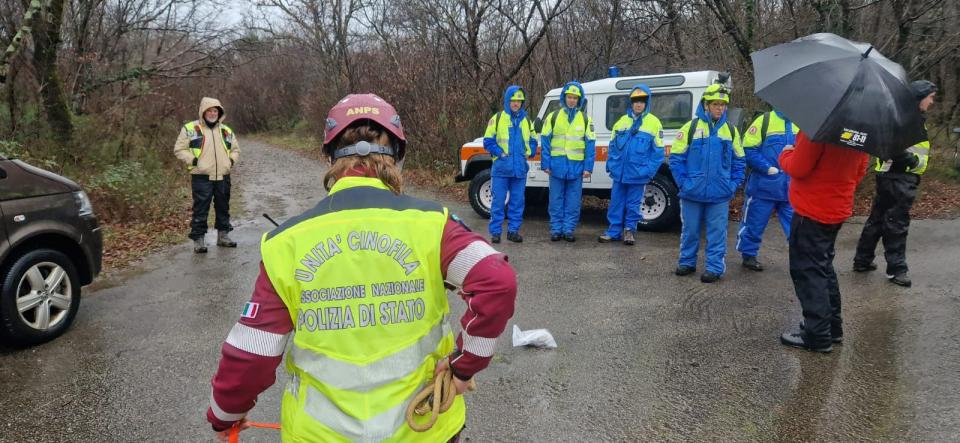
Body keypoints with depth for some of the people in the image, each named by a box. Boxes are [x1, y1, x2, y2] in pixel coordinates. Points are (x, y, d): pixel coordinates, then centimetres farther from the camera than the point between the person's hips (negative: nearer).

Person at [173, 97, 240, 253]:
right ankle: (198, 239, 5)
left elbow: (235, 149, 24)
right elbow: (179, 149, 0)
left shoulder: (226, 131, 14)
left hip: (223, 177, 5)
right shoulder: (190, 129, -1)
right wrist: (193, 160, -12)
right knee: (200, 209, -2)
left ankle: (223, 235, 25)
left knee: (223, 208, 13)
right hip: (201, 177, -5)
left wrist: (232, 160, 6)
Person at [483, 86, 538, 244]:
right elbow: (488, 141, 0)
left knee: (517, 202, 7)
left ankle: (513, 230, 16)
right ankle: (495, 232, 6)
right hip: (501, 167, -3)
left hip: (520, 168, 3)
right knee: (498, 201, -1)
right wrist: (499, 152, -10)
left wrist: (529, 153, 2)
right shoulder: (497, 118, 0)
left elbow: (533, 140, 19)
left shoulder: (526, 120, 11)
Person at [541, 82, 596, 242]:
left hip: (577, 167, 1)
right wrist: (545, 164, -3)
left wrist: (588, 167, -3)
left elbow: (590, 144, 4)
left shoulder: (586, 119, 6)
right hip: (557, 166, 0)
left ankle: (569, 229, 14)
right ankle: (556, 230, 13)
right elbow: (545, 141, 3)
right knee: (556, 200, 5)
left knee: (573, 202, 4)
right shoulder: (553, 117, 5)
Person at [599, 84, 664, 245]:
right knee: (616, 203, 9)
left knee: (633, 204, 8)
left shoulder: (654, 123, -2)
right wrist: (611, 165, 3)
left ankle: (629, 230, 22)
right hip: (619, 172, 3)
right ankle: (614, 230, 19)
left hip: (638, 173, -3)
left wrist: (649, 171, -11)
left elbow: (658, 151, -4)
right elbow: (612, 146, 12)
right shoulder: (622, 121, 8)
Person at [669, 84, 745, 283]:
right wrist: (683, 182, -7)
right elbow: (676, 158, -1)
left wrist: (733, 184, 2)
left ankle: (715, 267, 13)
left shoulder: (731, 130, 5)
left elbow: (738, 161, 11)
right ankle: (687, 262, 24)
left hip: (720, 194, 1)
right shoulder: (691, 127, -3)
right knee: (690, 229, 10)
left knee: (717, 231, 3)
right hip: (692, 192, -1)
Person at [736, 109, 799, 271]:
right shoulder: (764, 120, -7)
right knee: (754, 224, 8)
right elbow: (748, 150, -12)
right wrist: (768, 168, -16)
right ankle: (748, 256, 24)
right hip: (763, 185, -4)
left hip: (791, 188, 4)